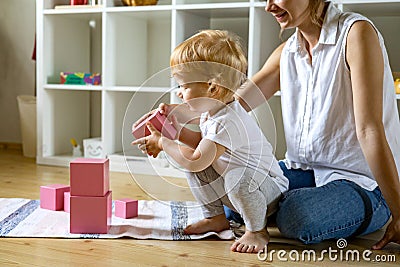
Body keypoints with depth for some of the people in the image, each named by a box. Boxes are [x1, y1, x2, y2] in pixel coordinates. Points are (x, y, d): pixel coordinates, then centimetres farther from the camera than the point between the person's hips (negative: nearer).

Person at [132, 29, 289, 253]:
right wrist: (177, 130, 3)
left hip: (269, 189, -9)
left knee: (239, 178, -39)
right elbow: (203, 142, 17)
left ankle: (257, 230, -12)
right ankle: (215, 217, 14)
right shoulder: (211, 112, 0)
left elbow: (196, 160, -35)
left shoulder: (227, 122, -32)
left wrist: (163, 143, -21)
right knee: (195, 167, 2)